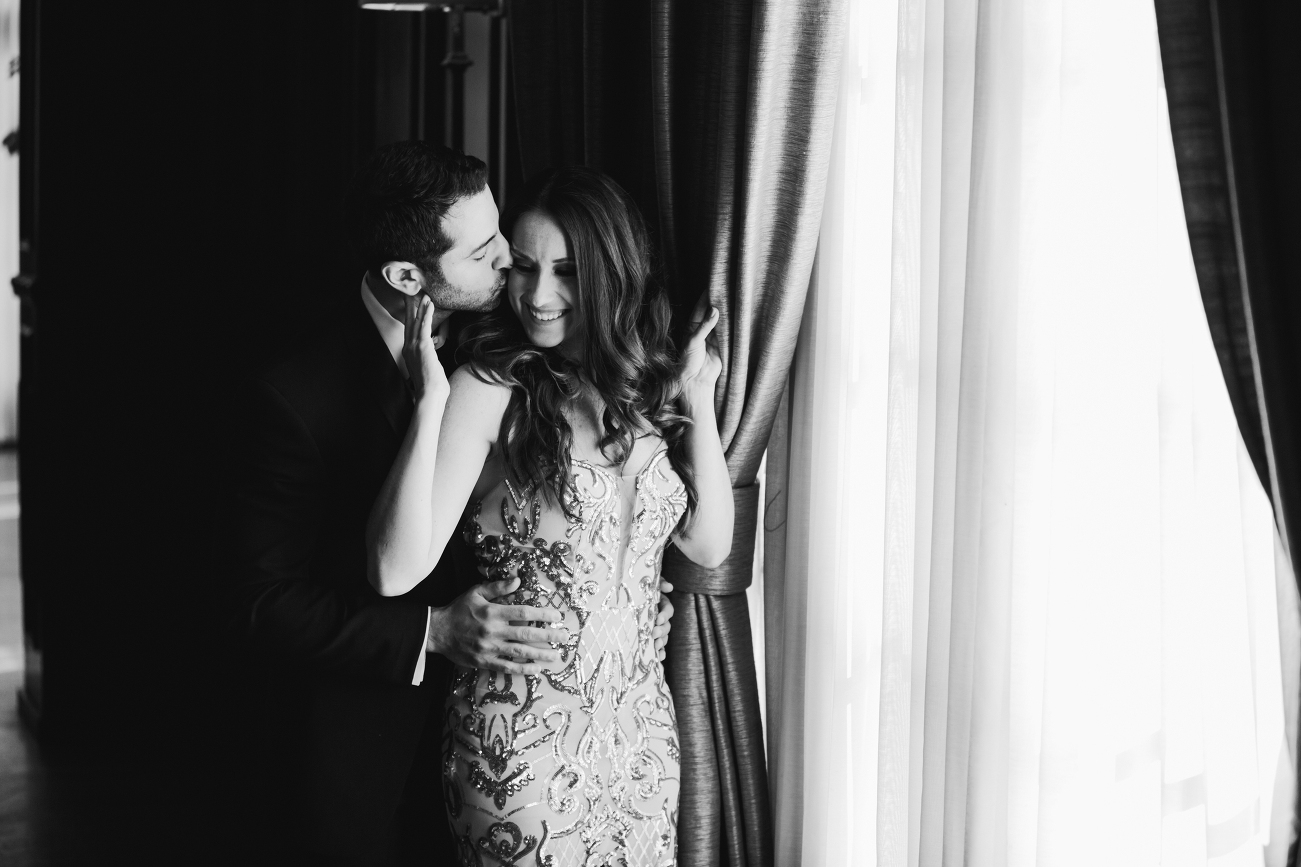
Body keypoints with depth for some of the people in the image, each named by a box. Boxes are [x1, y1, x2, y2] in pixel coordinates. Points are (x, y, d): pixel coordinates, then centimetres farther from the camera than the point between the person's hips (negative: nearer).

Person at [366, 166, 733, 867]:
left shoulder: (645, 384, 4)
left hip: (640, 728, 5)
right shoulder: (490, 390, -13)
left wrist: (698, 400, -2)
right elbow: (396, 572, -21)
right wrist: (431, 405, -26)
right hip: (524, 740, -5)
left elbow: (709, 544, 4)